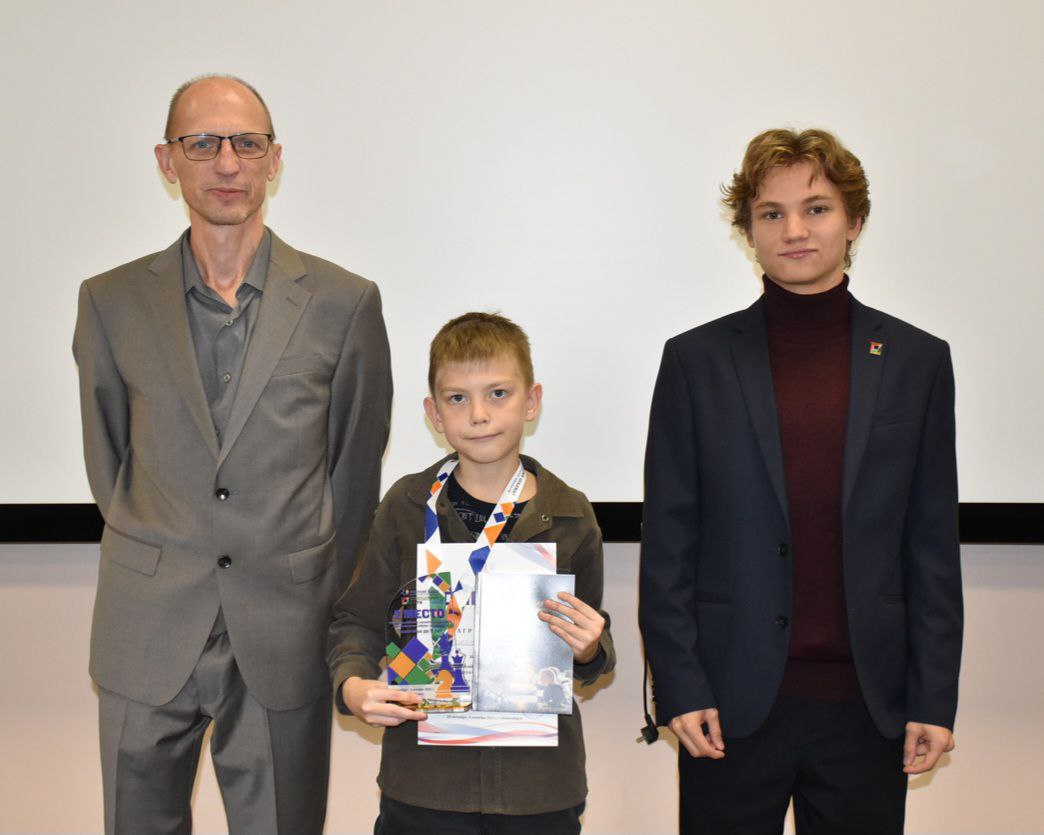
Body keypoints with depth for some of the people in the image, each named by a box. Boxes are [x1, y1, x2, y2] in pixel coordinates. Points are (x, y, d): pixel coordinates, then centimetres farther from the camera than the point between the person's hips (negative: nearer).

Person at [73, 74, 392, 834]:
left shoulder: (343, 303, 0)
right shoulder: (112, 301, 4)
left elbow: (356, 466, 5)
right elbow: (107, 458, 12)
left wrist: (320, 604, 7)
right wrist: (158, 556, 8)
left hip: (284, 644, -1)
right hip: (147, 636, 1)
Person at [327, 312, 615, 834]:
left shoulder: (569, 517, 0)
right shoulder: (407, 507, -2)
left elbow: (594, 646, 10)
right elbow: (357, 621, 5)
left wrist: (590, 651, -12)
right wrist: (352, 684, -13)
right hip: (424, 778, 0)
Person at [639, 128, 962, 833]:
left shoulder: (917, 361, 5)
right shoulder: (697, 360, 1)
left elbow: (933, 545, 6)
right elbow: (667, 543, 1)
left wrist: (934, 696, 2)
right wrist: (679, 687, -5)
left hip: (867, 703, 1)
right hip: (736, 702, -1)